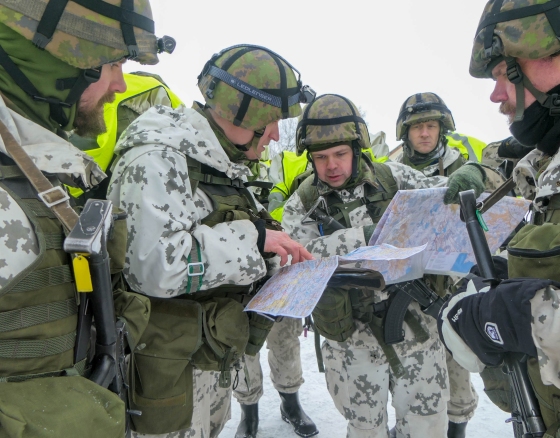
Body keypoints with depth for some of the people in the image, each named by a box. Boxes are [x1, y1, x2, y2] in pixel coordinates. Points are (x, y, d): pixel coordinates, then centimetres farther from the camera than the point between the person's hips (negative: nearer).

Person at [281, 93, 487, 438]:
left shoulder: (393, 178, -3)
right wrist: (366, 236, -30)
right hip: (353, 343, -1)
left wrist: (470, 174, -17)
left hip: (416, 328, 1)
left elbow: (439, 193, 5)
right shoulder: (302, 205, -6)